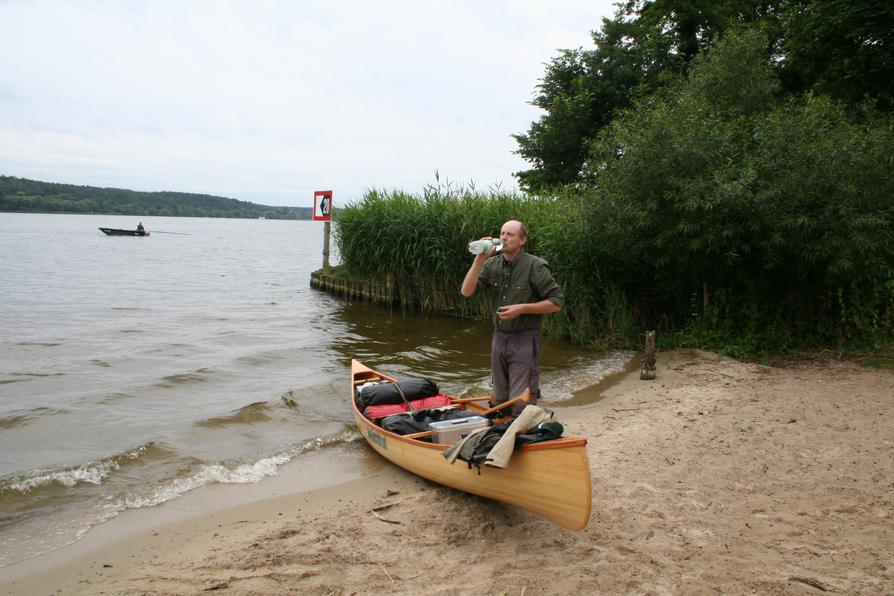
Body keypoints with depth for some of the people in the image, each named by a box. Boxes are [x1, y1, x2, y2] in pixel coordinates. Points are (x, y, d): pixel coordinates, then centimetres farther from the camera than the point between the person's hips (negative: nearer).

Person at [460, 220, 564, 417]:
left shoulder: (535, 266, -12)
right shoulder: (491, 264, 3)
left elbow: (557, 302, -10)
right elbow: (466, 292, -7)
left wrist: (522, 308, -19)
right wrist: (479, 259, -15)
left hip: (524, 340, -6)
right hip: (499, 339, 6)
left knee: (520, 405, -6)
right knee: (499, 401, 17)